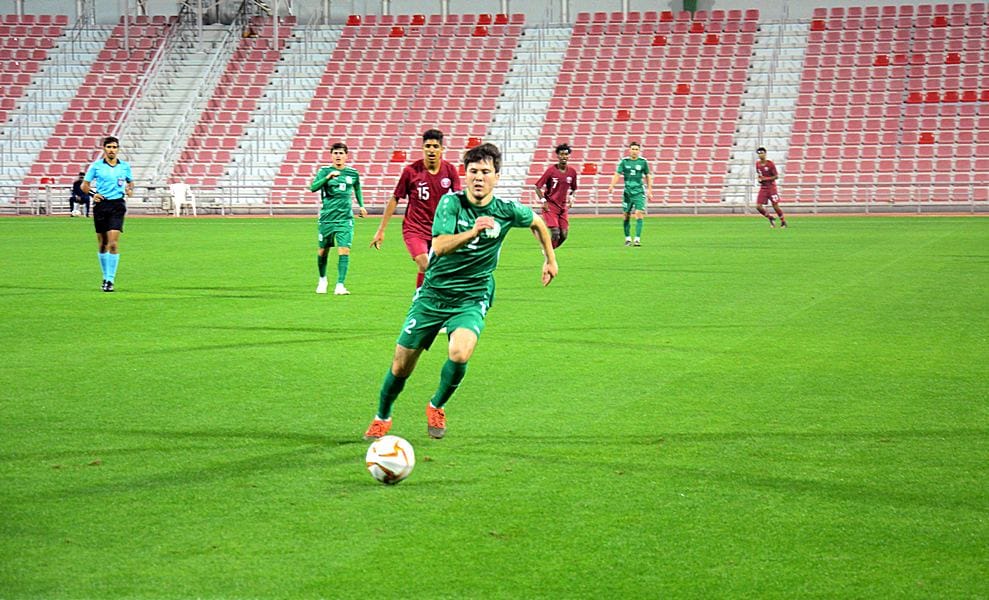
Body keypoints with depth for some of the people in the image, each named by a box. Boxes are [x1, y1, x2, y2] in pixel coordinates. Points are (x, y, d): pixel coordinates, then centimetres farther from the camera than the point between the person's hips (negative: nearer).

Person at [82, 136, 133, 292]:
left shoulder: (125, 166, 7)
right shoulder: (96, 166, 3)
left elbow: (130, 182, 23)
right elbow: (84, 184, 9)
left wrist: (130, 189, 1)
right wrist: (92, 194, -10)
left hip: (117, 205, -1)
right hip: (101, 204, 1)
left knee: (113, 243, -13)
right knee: (102, 244, 6)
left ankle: (110, 280, -12)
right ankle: (106, 277, 22)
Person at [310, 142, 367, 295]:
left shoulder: (353, 173, 6)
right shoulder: (324, 171, -1)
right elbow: (313, 188, -18)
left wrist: (361, 205, 25)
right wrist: (329, 176, -28)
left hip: (345, 218, 1)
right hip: (327, 217, -1)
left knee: (344, 250, -13)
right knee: (323, 251, 9)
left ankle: (340, 285, -12)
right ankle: (322, 279, 34)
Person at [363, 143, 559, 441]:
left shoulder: (507, 211, -5)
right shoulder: (451, 202, -12)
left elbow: (538, 223, 17)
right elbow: (440, 246, -26)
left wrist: (550, 259, 22)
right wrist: (473, 232, -40)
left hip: (472, 298, 0)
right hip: (433, 294, 0)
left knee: (460, 353, -29)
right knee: (401, 364, 3)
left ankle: (436, 406, 0)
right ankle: (382, 418, 32)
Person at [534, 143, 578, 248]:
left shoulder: (572, 172, 3)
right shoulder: (551, 170, -11)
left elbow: (573, 188, 20)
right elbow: (538, 187, -7)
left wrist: (570, 198, 2)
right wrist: (543, 201, -14)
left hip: (563, 206, 5)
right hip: (550, 206, -5)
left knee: (564, 235, 1)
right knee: (555, 233, -17)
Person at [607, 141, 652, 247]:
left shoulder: (643, 162, 2)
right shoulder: (624, 161, 2)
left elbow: (648, 176, 11)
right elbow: (617, 174, -3)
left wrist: (649, 191, 9)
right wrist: (612, 186, -18)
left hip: (639, 192, -1)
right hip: (627, 192, 1)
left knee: (639, 214, -14)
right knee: (626, 216, 6)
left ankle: (637, 239, -15)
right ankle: (628, 238, 20)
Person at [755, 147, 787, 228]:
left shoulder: (770, 164, -12)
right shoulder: (757, 164, 4)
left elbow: (776, 176, -11)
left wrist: (765, 179, -19)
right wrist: (759, 179, -1)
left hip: (771, 187, -5)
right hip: (763, 188, 5)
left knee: (775, 206, -4)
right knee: (758, 206, -8)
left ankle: (783, 221, 16)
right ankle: (771, 218, 14)